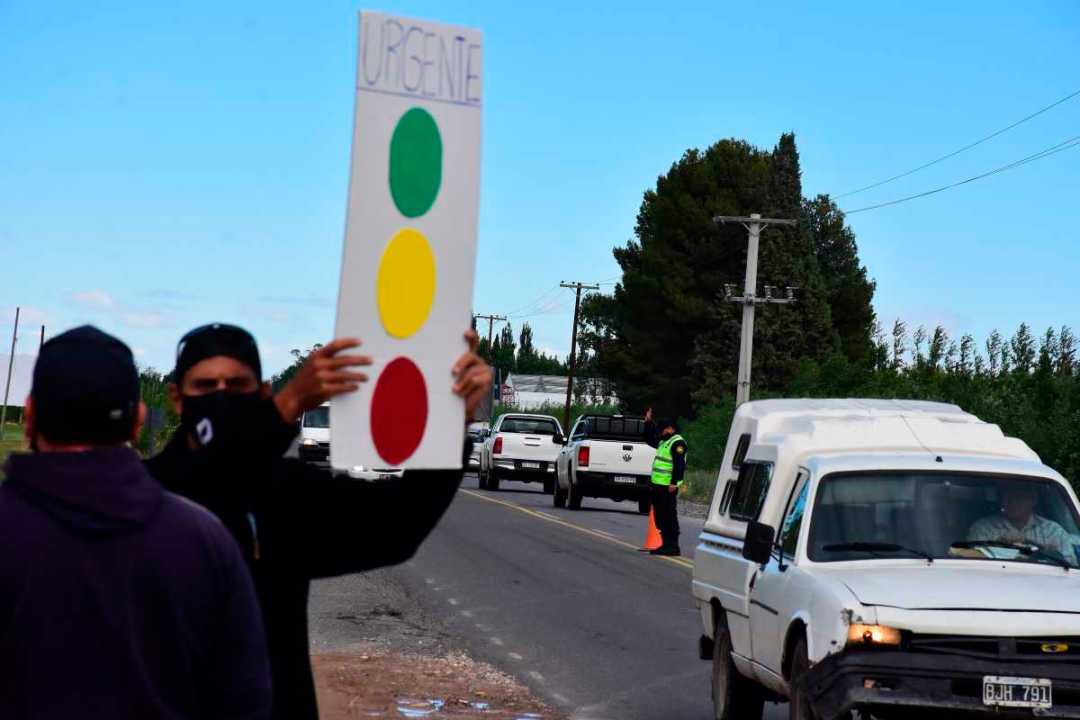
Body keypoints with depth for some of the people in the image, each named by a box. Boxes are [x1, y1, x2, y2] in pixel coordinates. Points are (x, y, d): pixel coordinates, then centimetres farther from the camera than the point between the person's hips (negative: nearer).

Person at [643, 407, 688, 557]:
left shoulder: (677, 443, -12)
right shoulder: (664, 442, 19)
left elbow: (679, 465, -20)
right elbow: (650, 439, 37)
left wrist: (674, 483, -25)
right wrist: (648, 423, 30)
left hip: (668, 487, -10)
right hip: (658, 485, 10)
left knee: (669, 516, -10)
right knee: (660, 516, 12)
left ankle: (673, 546, -9)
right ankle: (665, 544, 18)